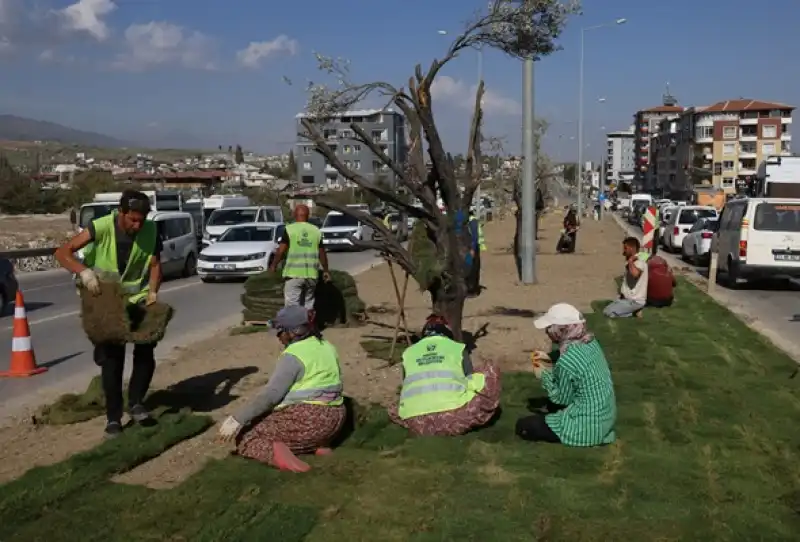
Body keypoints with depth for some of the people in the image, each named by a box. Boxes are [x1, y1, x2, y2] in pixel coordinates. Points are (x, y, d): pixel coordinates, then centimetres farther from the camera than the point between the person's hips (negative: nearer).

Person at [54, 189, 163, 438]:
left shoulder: (151, 231, -12)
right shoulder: (101, 227, -21)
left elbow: (155, 264, -4)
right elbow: (62, 252, -24)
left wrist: (153, 291, -21)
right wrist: (84, 271, -42)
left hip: (137, 299, 3)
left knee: (146, 354, -1)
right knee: (112, 360, -3)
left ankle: (136, 402, 19)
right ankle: (113, 417, 8)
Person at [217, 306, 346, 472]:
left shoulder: (293, 355, -13)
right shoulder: (326, 347, 11)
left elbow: (270, 394, -19)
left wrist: (238, 419, -17)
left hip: (306, 420, -8)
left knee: (244, 439, 7)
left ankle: (274, 453, -23)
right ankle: (317, 444, 8)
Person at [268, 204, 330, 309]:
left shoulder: (289, 229, -4)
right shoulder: (316, 231, 7)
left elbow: (281, 250, -7)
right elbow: (322, 253, 12)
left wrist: (274, 265, 8)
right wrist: (325, 270, 23)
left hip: (294, 273, -4)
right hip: (311, 274, 4)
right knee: (308, 306, 13)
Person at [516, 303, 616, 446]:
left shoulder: (566, 362, -28)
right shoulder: (589, 340, -4)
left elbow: (562, 399, -13)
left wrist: (544, 375, -1)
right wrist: (550, 358, 6)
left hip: (588, 426, -9)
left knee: (523, 426, -1)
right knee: (552, 402, 32)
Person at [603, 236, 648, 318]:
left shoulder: (639, 262, -18)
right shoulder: (632, 262, 12)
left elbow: (635, 274, -42)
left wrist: (630, 261, -30)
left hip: (635, 301, -10)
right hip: (628, 298, 10)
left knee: (608, 312, -16)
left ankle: (634, 312, -3)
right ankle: (634, 311, 8)